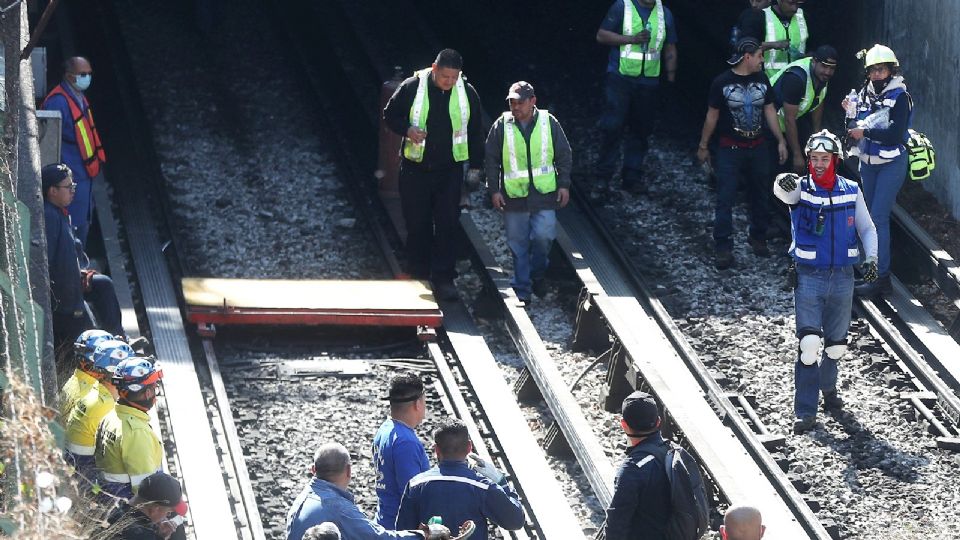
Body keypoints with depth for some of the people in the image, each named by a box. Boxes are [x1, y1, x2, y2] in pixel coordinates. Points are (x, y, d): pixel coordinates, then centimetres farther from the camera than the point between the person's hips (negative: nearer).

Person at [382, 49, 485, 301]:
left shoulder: (467, 93, -1)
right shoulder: (412, 87, -7)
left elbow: (475, 132, 10)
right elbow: (390, 115, 4)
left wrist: (475, 166, 10)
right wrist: (407, 130, -15)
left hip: (449, 169, 1)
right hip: (415, 169, -1)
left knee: (448, 224, -4)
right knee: (417, 224, 4)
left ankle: (444, 278, 0)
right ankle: (418, 276, 16)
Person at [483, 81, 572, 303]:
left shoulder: (549, 123, 1)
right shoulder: (502, 126, 0)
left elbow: (564, 155, 8)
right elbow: (491, 160, 6)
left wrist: (564, 185, 4)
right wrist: (494, 189, 1)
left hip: (544, 194, 0)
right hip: (513, 197, 0)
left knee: (543, 236, -10)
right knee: (518, 244, 3)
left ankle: (537, 274, 17)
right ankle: (521, 290, 12)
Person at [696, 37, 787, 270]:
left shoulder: (762, 80, 2)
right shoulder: (722, 82, -9)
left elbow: (769, 111, 10)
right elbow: (712, 115, -2)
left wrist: (781, 141, 8)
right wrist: (703, 146, 2)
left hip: (758, 147, 4)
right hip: (730, 149, -4)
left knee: (760, 195, 12)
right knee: (725, 200, -5)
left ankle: (758, 238, 28)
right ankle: (723, 248, -2)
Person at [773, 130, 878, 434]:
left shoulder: (851, 191, 3)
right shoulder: (801, 189, -6)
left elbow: (866, 228, 13)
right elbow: (783, 191, -30)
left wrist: (871, 259, -3)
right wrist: (783, 183, -55)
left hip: (842, 277, 3)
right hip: (809, 276, -3)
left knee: (837, 343, 14)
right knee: (809, 345, -12)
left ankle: (828, 386, 43)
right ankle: (805, 412, -8)